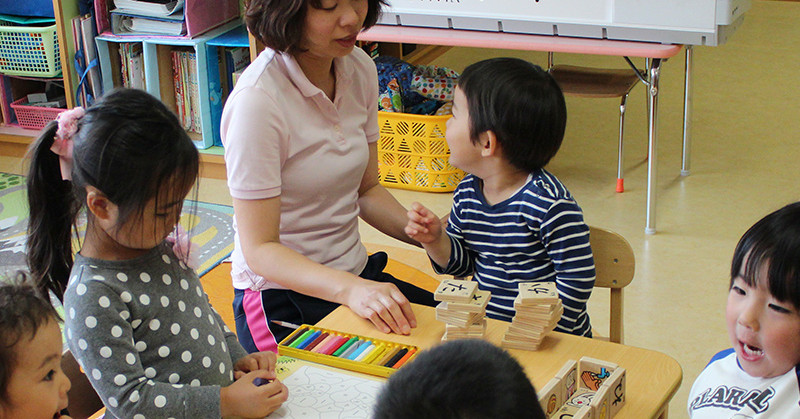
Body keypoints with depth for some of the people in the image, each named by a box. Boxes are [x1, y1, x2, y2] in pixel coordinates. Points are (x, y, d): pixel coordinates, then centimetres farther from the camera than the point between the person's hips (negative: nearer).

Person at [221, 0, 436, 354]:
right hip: (281, 304, -7)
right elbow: (259, 249, -21)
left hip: (359, 278, 7)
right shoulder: (257, 100, -22)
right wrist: (350, 289, -36)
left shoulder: (360, 69, 1)